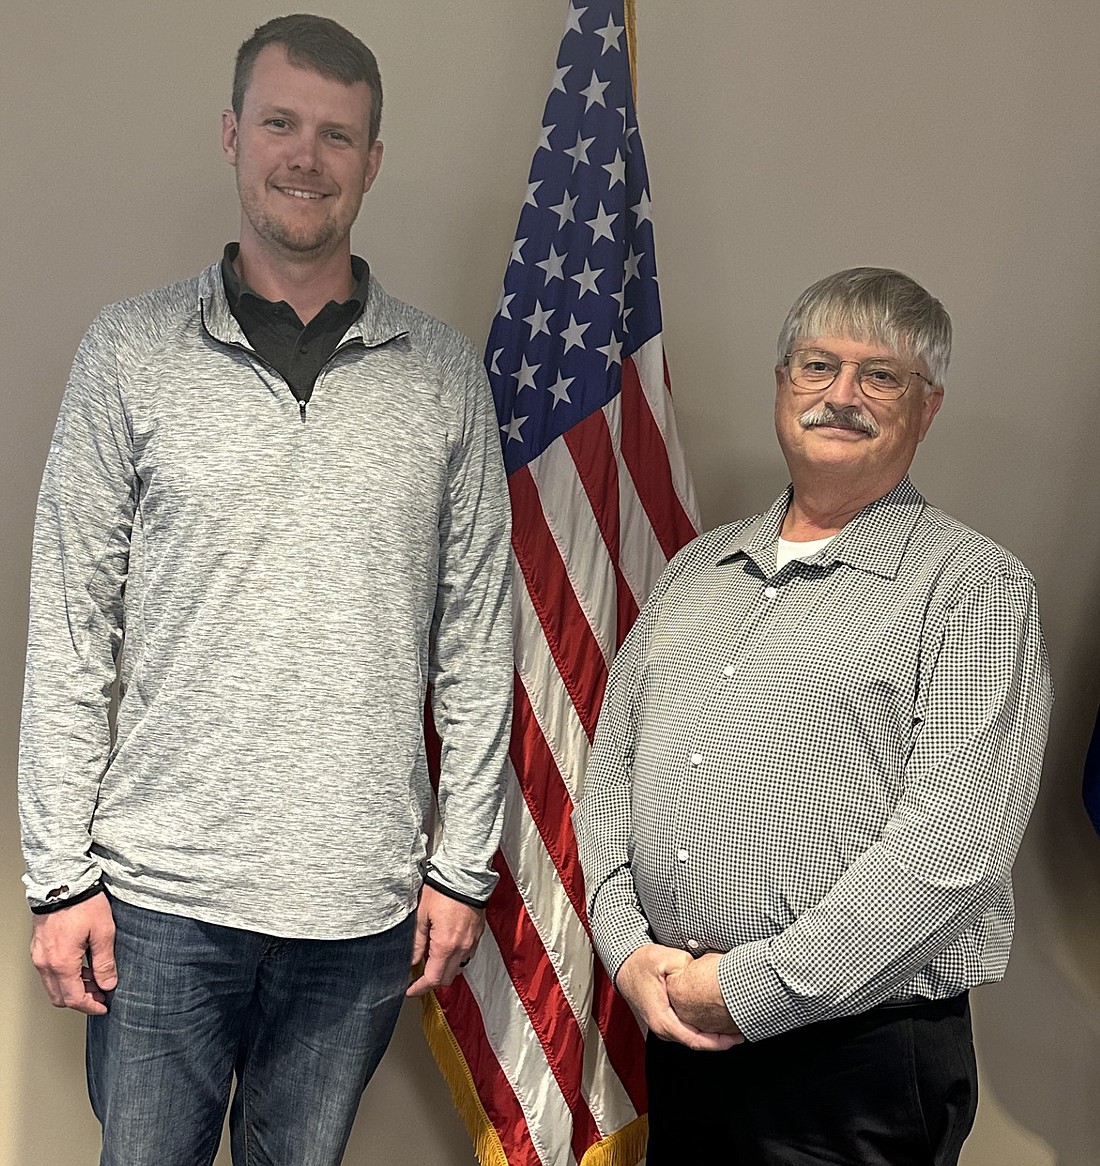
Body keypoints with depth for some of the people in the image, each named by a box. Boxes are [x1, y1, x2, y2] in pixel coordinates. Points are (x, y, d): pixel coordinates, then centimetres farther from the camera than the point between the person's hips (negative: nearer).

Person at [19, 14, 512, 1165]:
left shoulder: (444, 375, 3)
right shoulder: (129, 352, 0)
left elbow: (474, 644, 5)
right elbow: (71, 634, -1)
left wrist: (463, 864, 3)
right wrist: (60, 874, -3)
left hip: (364, 900, 1)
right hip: (161, 894, -1)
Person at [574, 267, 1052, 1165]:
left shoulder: (976, 586, -7)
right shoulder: (699, 567, 12)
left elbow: (953, 841, -17)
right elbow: (611, 768, 12)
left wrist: (751, 987, -18)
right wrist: (628, 947, -3)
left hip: (858, 1063, -5)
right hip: (676, 1031, 5)